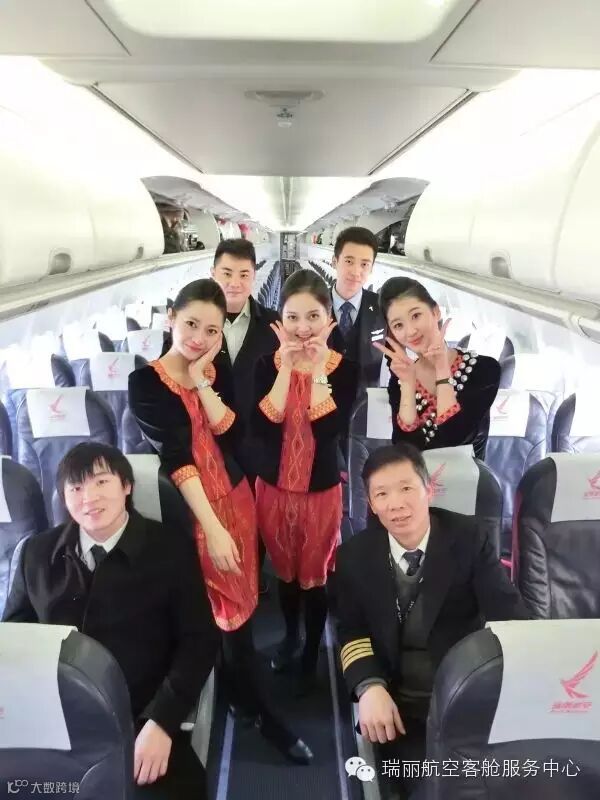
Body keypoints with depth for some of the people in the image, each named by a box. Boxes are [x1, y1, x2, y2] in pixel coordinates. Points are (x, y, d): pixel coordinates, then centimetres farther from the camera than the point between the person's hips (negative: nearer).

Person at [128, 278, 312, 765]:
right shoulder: (146, 382, -12)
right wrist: (212, 527, -24)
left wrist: (203, 382, -17)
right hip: (191, 508, -4)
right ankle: (259, 709, 22)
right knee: (229, 608, 3)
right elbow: (176, 456, -20)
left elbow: (233, 433, -10)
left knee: (239, 601, 14)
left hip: (235, 496, 4)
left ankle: (238, 689, 39)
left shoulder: (219, 370, 2)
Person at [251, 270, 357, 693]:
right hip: (273, 487, 2)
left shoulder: (344, 368, -12)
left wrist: (318, 370, -27)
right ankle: (290, 635, 49)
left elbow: (330, 429, -25)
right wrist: (287, 367, -26)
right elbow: (263, 427, -22)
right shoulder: (268, 364, -9)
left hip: (321, 490, -2)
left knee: (315, 576, 14)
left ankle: (312, 656, 37)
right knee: (285, 571, 22)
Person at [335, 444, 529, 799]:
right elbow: (353, 632, 3)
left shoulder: (468, 538, -7)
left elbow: (511, 618, -13)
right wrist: (370, 688, -17)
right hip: (399, 707, 1)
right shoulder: (355, 555, -2)